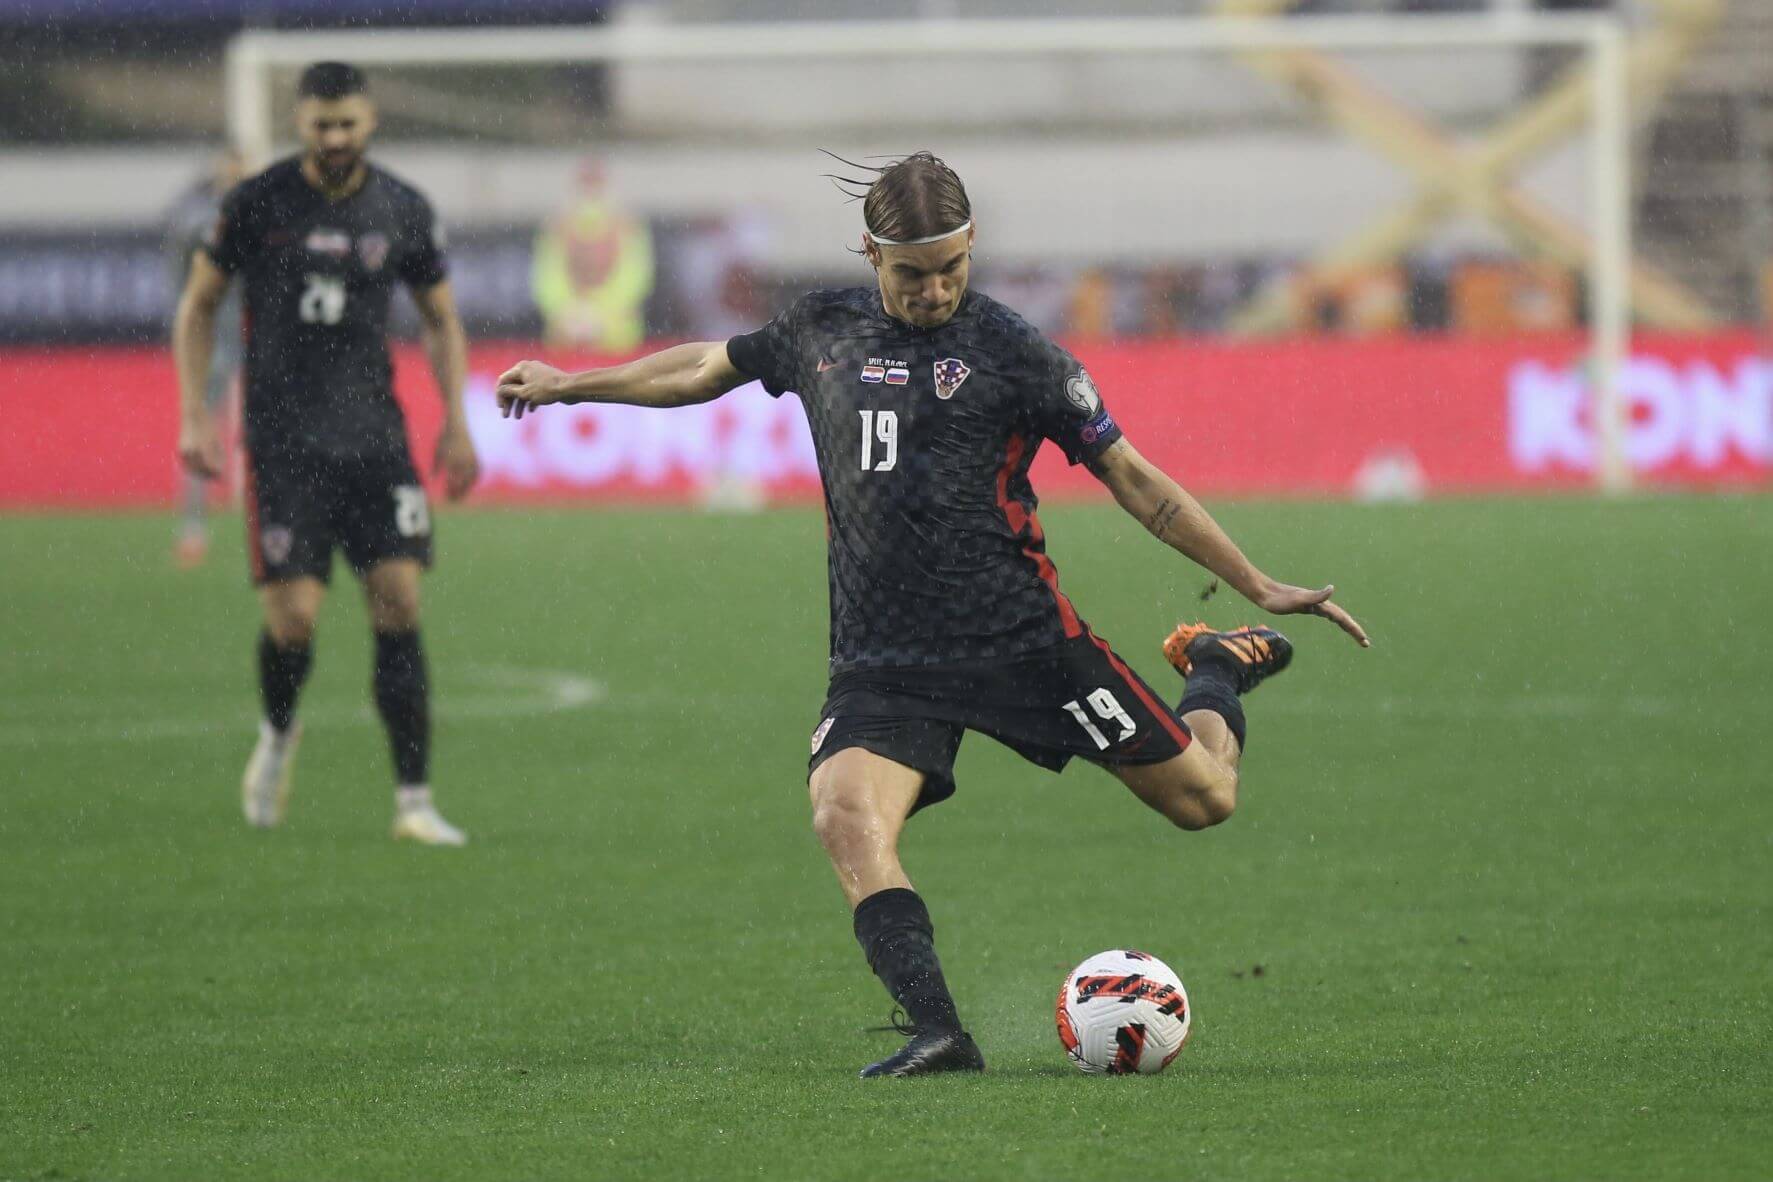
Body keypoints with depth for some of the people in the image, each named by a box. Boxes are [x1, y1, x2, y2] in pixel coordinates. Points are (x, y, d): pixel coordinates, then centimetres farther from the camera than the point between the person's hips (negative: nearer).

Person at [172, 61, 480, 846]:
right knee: (293, 617, -9)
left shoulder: (402, 211, 3)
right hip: (283, 441, -2)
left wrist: (455, 423, 6)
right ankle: (278, 735, 25)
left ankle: (413, 802, -5)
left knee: (399, 605, -8)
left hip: (374, 435, 2)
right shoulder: (257, 204, -3)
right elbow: (198, 304, 7)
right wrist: (194, 416, 0)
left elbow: (441, 320, 15)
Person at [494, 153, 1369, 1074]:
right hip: (881, 662, 2)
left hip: (1023, 641, -2)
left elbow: (1131, 478, 2)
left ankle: (1216, 669, 35)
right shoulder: (825, 329, 8)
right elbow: (711, 367, 27)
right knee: (846, 818, -28)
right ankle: (938, 1033, -30)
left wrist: (1259, 586, -1)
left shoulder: (1012, 351, -3)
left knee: (1202, 797, 1)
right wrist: (567, 384, 35)